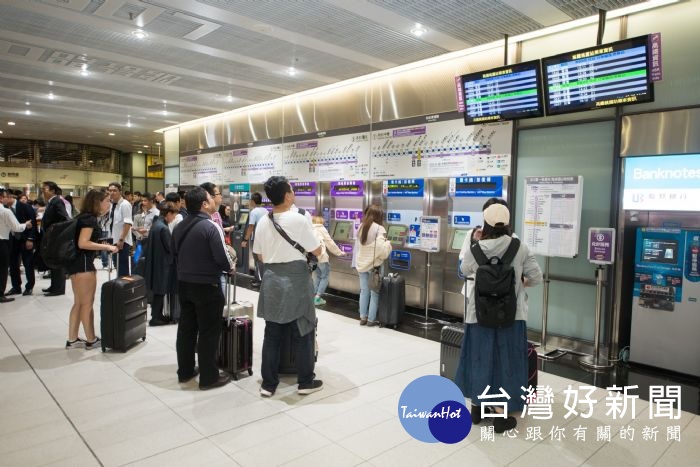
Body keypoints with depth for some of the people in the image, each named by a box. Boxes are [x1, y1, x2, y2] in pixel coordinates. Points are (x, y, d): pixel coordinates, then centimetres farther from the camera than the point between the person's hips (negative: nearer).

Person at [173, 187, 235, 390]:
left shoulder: (179, 227, 5)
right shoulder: (211, 226, -18)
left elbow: (175, 254, 13)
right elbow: (222, 258, -21)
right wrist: (231, 266, -2)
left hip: (184, 283, 8)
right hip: (206, 286, -7)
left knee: (186, 328, 16)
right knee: (209, 332, 2)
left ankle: (185, 371, 28)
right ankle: (208, 377, 10)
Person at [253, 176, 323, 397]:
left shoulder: (262, 222, 3)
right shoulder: (299, 220, -14)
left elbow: (260, 256, 10)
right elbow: (317, 251, -7)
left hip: (271, 279, 5)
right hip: (295, 279, -5)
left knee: (272, 334, 12)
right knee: (302, 333, 9)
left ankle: (268, 383, 21)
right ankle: (306, 382, 20)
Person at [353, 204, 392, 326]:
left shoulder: (361, 227, 5)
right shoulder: (379, 229, -15)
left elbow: (357, 246, 10)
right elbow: (382, 249, -21)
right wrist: (388, 243, -2)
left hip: (361, 264, 6)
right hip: (374, 265, -6)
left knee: (364, 291, 13)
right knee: (374, 292, 5)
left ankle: (363, 317, 18)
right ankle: (371, 319, 10)